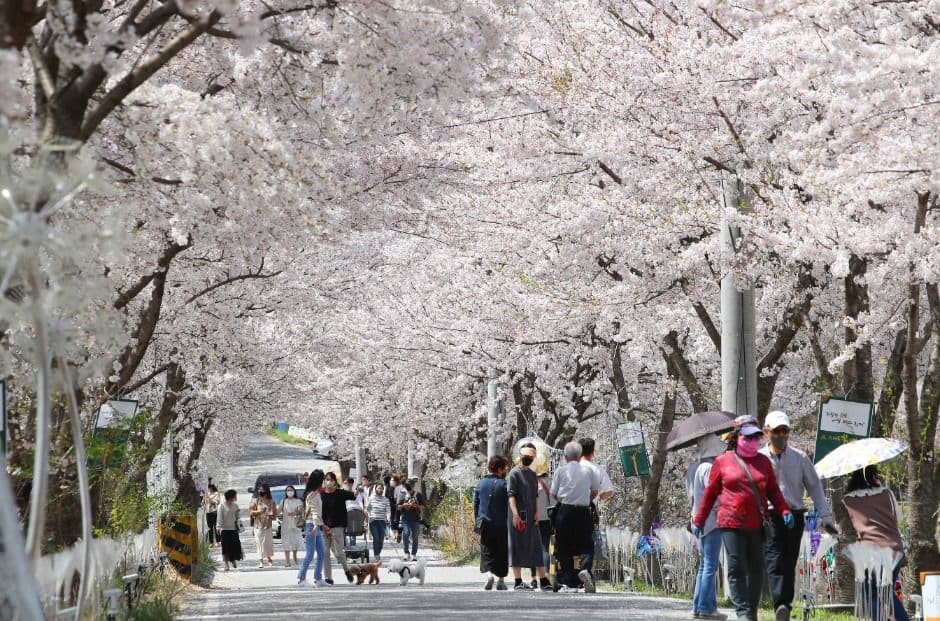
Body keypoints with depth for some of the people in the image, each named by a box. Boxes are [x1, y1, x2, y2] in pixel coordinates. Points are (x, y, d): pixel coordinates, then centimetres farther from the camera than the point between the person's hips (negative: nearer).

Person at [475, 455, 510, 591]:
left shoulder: (480, 484, 6)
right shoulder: (503, 484, -7)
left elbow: (475, 504, 11)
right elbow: (508, 505, -8)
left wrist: (477, 521, 19)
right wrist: (509, 522, 0)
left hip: (485, 525, 2)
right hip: (501, 524, -2)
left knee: (487, 551, 4)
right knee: (502, 553, 9)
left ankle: (489, 573, -20)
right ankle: (501, 579, 10)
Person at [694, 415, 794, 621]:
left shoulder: (763, 461, 13)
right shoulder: (722, 461, 5)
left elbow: (773, 491, 16)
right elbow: (710, 493, 10)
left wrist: (784, 510, -1)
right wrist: (699, 520, 11)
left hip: (757, 525, 3)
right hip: (731, 525, -3)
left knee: (756, 569, 5)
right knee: (737, 568, -9)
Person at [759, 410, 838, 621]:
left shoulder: (800, 458, 11)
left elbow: (814, 487, 11)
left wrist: (825, 517, 4)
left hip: (795, 516, 2)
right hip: (769, 517, -2)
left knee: (789, 564, 5)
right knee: (774, 562, -15)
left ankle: (786, 604, 10)